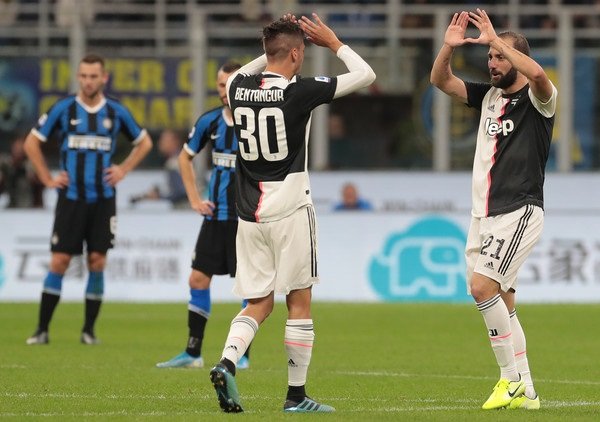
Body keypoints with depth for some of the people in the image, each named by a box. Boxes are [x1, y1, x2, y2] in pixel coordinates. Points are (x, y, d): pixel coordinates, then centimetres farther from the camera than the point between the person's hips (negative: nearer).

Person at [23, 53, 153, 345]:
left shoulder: (116, 112, 4)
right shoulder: (63, 109, -1)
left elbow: (144, 143, 19)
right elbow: (32, 142, 7)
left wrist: (123, 170, 7)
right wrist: (47, 179, 2)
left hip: (102, 200, 1)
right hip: (70, 198, -1)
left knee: (97, 262, -1)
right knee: (59, 261, -5)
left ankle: (89, 330, 8)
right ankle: (42, 329, -1)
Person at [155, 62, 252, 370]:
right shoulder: (210, 121, 4)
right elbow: (185, 157, 18)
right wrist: (194, 198, 9)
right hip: (215, 216, 5)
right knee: (198, 279, 3)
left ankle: (242, 355, 6)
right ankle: (192, 353, 10)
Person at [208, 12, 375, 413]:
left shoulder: (238, 89, 2)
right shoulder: (299, 91, -12)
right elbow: (365, 75, -2)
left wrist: (273, 48, 24)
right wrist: (333, 42, 10)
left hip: (250, 214, 5)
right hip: (290, 212, -5)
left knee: (259, 303, 10)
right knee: (299, 302, 4)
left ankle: (227, 362, -14)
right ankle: (296, 394, 6)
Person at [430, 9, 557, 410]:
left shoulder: (538, 99, -8)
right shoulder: (489, 95, 13)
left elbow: (538, 75, -30)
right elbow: (441, 80, 11)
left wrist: (497, 41, -27)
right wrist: (449, 47, -7)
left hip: (519, 212, -8)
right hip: (484, 213, 8)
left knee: (483, 285, -21)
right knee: (502, 302, 7)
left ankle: (511, 377, -14)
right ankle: (525, 391, 11)